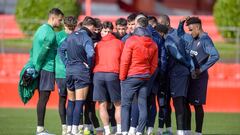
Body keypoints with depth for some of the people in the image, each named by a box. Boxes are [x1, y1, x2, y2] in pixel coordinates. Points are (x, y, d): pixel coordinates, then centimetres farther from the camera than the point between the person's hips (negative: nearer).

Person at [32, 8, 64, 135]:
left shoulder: (41, 29, 16)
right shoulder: (51, 33, -14)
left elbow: (33, 49, 18)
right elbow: (43, 51, -19)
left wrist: (35, 66, 17)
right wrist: (37, 66, -11)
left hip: (40, 69, 9)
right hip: (47, 69, -9)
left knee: (42, 98, 11)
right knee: (44, 98, -8)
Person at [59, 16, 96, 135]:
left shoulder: (71, 36, 9)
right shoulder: (86, 38, -12)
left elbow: (61, 49, 11)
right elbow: (90, 53, -26)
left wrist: (67, 63, 8)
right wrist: (89, 66, -9)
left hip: (69, 71, 6)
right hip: (82, 72, -6)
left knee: (71, 101, 16)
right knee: (79, 102, -3)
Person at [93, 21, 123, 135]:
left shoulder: (98, 44, 16)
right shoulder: (119, 43, 10)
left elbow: (94, 60, 16)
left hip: (98, 74, 2)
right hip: (113, 74, -2)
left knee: (102, 105, 3)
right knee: (118, 104, 6)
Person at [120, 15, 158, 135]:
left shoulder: (131, 41, -11)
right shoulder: (152, 44, 7)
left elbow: (125, 61, -11)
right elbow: (154, 64, 9)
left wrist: (122, 77, -2)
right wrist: (148, 76, 15)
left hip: (131, 77, -5)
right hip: (145, 77, 5)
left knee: (125, 105, 0)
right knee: (143, 105, 6)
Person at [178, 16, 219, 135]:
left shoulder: (205, 40, -12)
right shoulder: (193, 40, 13)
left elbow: (215, 56, -25)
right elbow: (180, 36, 30)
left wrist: (201, 69, -21)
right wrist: (181, 24, 11)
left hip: (198, 77, -8)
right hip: (189, 75, 8)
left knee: (197, 105, -4)